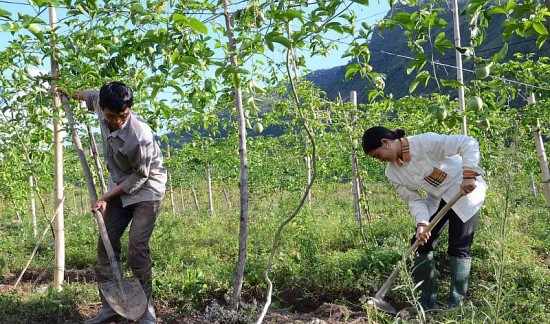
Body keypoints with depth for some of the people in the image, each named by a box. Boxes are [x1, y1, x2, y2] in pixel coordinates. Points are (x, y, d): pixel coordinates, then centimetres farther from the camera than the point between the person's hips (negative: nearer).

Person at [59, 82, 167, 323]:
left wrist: (106, 197, -16)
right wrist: (71, 94, 27)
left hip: (146, 190, -7)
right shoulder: (103, 108, -13)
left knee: (137, 247, -16)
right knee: (106, 243, 4)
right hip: (119, 187, 7)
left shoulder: (140, 135, -33)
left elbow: (140, 177, -21)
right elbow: (94, 95, 14)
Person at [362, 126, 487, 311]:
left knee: (459, 248, -7)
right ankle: (427, 301, 11)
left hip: (464, 190, -6)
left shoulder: (425, 142, -28)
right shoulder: (392, 173, -6)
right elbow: (414, 199, -6)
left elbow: (468, 143, -28)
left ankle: (456, 304, 4)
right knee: (420, 243, -1)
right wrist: (422, 223, -23)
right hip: (437, 198, 6)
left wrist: (469, 175, -36)